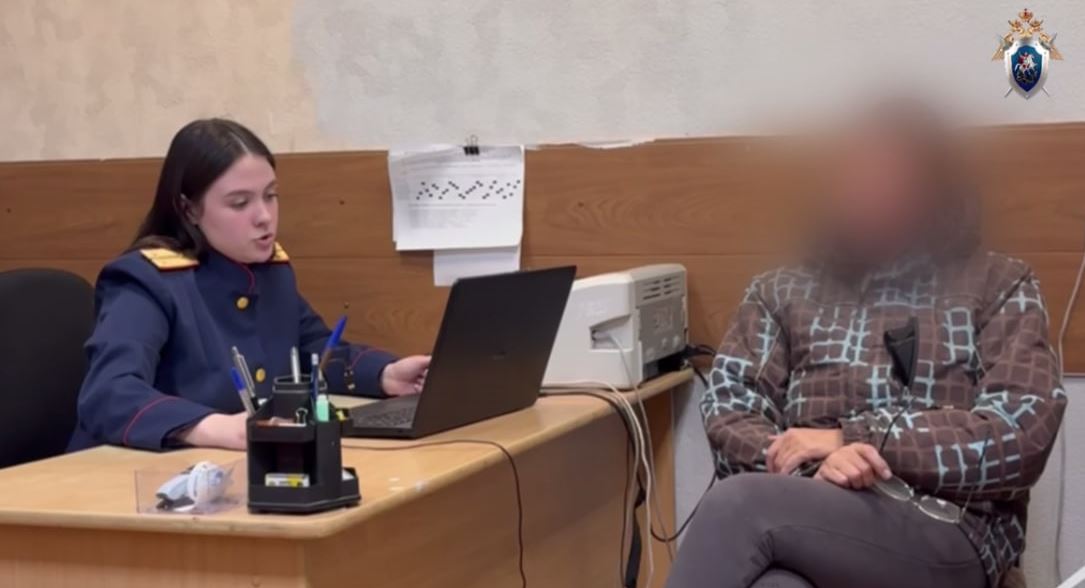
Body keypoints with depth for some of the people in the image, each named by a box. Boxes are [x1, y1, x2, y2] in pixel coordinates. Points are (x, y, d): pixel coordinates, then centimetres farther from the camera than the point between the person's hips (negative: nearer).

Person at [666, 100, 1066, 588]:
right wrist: (812, 466, -12)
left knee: (741, 506, -33)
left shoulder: (999, 288, 14)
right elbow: (728, 412, 11)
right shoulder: (782, 291, 20)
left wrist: (853, 436, -8)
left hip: (947, 536, -2)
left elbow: (1023, 435, 0)